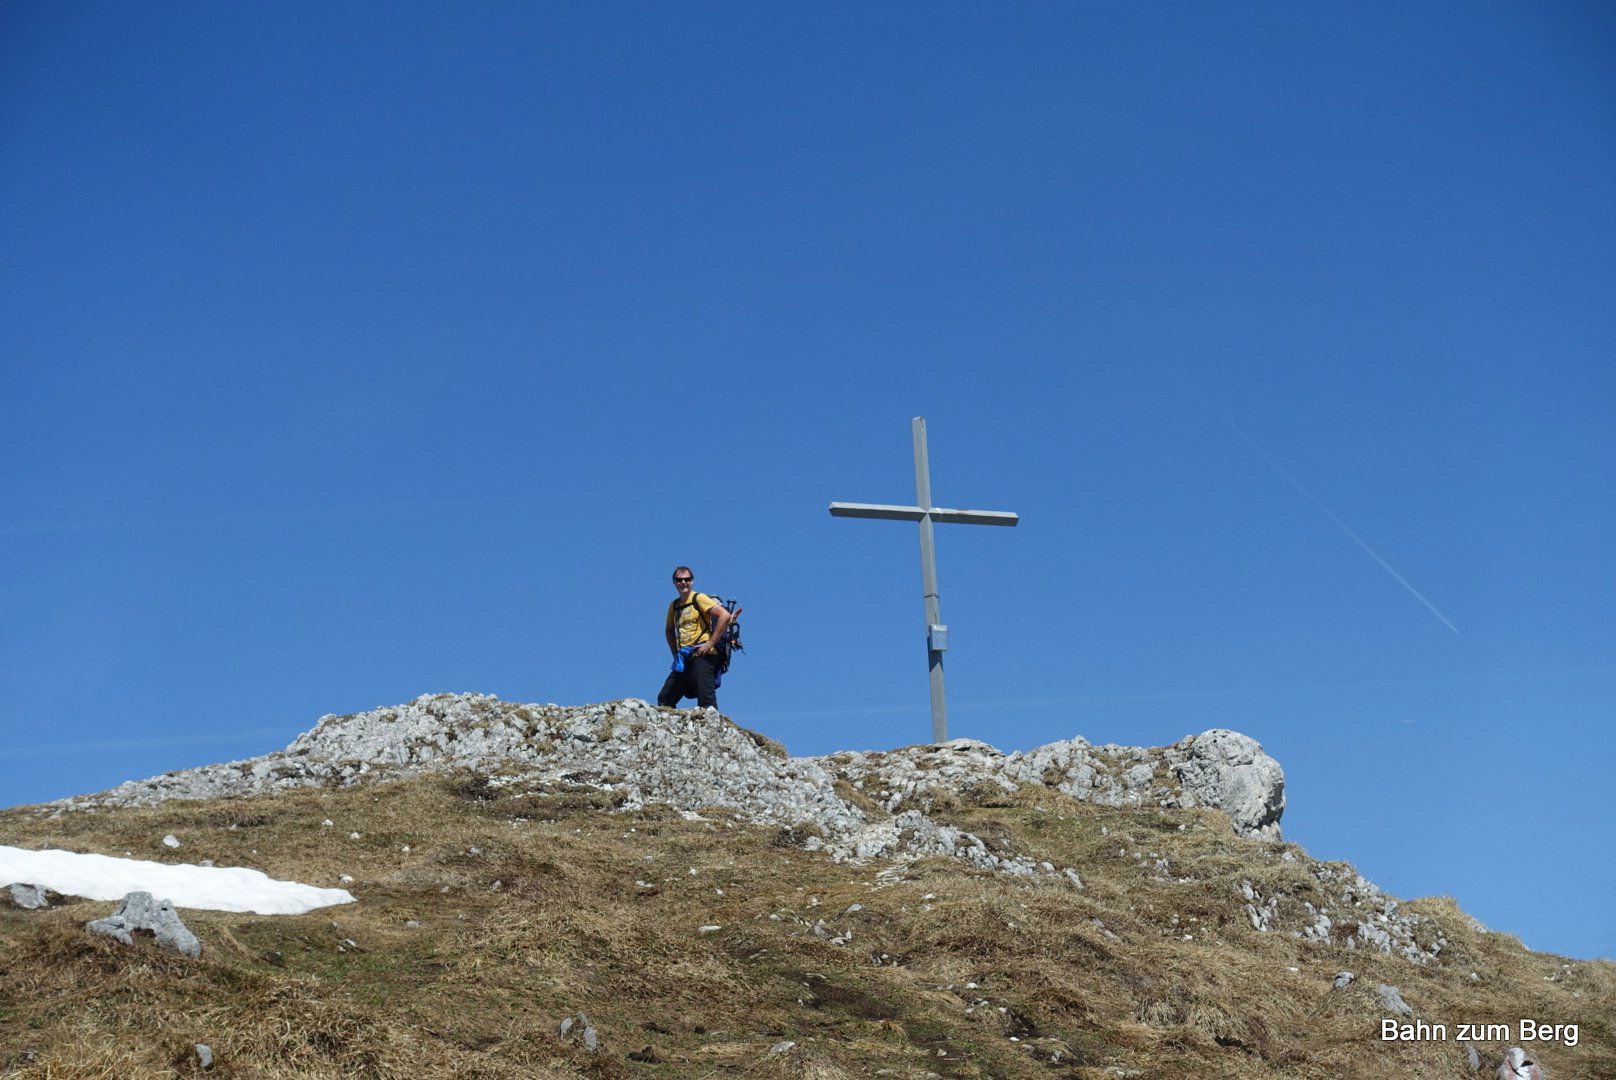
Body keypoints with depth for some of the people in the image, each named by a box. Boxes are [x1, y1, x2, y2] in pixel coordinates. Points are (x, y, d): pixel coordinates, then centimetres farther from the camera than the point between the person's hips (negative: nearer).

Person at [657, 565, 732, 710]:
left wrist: (711, 643, -16)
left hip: (702, 656, -8)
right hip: (683, 660, 8)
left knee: (706, 701, -12)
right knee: (664, 699, 7)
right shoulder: (674, 606, 17)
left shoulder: (699, 598, -4)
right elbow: (669, 630, 35)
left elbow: (725, 616, -15)